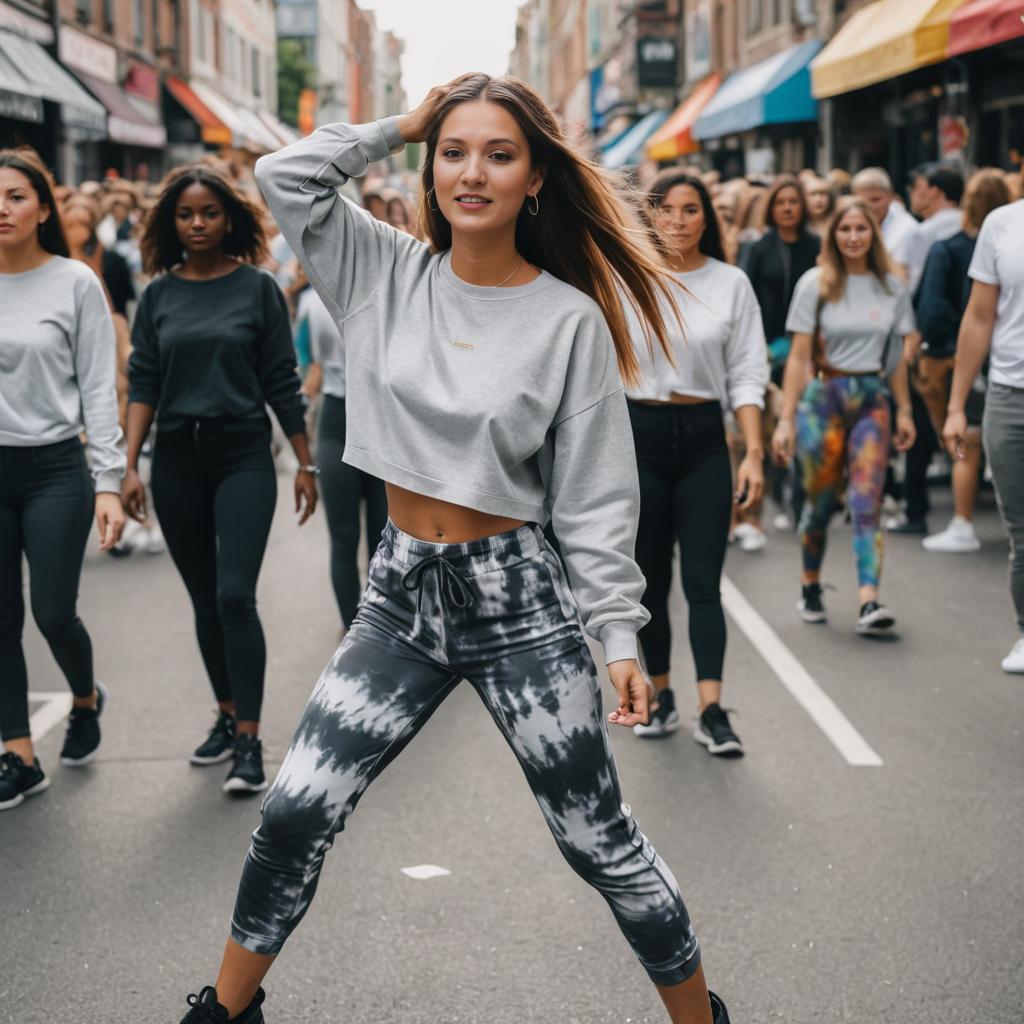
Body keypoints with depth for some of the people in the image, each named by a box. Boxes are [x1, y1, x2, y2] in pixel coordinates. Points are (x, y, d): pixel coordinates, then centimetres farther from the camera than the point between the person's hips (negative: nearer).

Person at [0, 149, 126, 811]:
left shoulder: (75, 283, -3)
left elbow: (98, 389, -3)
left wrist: (109, 482, -9)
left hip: (54, 469, -3)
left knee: (54, 613, -2)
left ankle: (86, 701, 31)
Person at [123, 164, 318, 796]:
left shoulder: (257, 288, -2)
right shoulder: (159, 294, 6)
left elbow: (282, 382, 0)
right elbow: (143, 383, 5)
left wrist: (306, 464, 0)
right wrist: (130, 466, -4)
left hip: (244, 456, -3)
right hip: (177, 459, 4)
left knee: (235, 595, -13)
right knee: (204, 599, 11)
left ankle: (249, 741, -10)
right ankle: (228, 715, 26)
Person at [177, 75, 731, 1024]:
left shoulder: (570, 319, -8)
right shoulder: (387, 273, 2)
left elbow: (596, 496, -6)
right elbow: (284, 174, -3)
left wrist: (620, 636, -9)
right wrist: (403, 124, 0)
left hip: (518, 599, -3)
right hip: (400, 592, 3)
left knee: (600, 841, 5)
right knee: (295, 811, 0)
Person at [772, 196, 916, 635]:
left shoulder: (891, 288, 7)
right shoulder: (816, 283, 0)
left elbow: (897, 356, 14)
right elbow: (799, 356, -2)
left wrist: (904, 411, 11)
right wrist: (786, 419, -7)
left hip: (872, 399, 1)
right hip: (823, 396, -1)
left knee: (867, 503, -10)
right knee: (821, 500, 5)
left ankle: (869, 601, -20)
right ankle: (810, 589, 27)